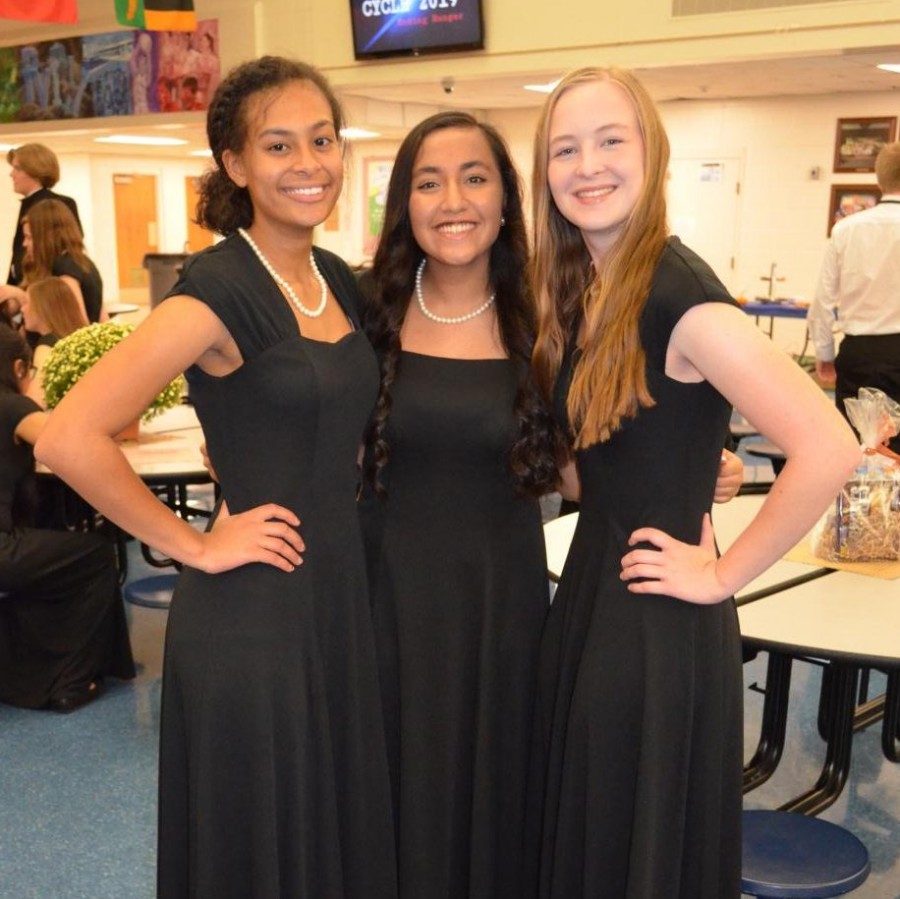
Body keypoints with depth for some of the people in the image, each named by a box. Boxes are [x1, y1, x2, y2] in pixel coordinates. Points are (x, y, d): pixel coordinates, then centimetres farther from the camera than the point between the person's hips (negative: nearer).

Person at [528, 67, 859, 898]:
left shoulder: (679, 292, -21)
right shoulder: (577, 287, 4)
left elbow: (828, 451, -28)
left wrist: (722, 575, -19)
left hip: (660, 621, -8)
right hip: (592, 586, 8)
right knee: (583, 830, 23)